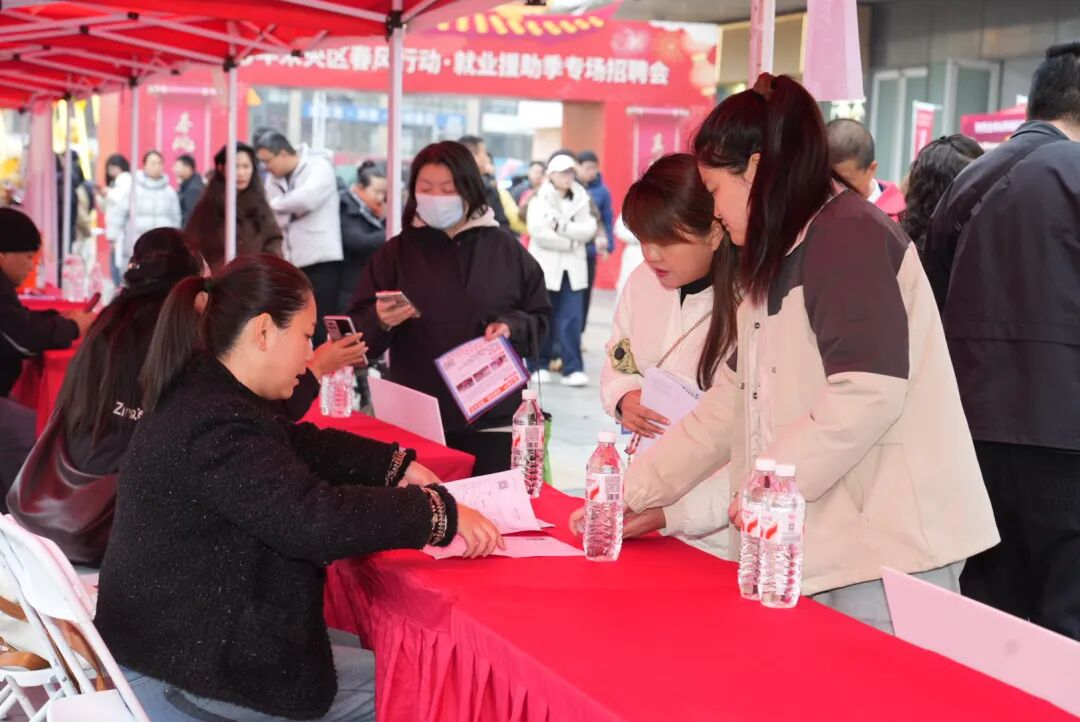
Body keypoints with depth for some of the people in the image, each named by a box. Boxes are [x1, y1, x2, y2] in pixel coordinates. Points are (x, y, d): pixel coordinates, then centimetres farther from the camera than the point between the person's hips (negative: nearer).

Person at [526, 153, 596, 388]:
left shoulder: (581, 199, 11)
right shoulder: (539, 200, 0)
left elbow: (589, 230, -3)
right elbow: (538, 232, -14)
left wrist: (562, 226, -16)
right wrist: (571, 242, -12)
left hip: (573, 268, 2)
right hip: (545, 266, -2)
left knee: (572, 319, -5)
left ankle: (573, 369, -5)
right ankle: (539, 366, 14)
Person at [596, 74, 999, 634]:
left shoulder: (848, 234, -10)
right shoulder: (778, 264, 20)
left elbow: (868, 393, -21)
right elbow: (735, 403, 20)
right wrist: (633, 493, 15)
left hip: (885, 550, -9)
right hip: (828, 546, 9)